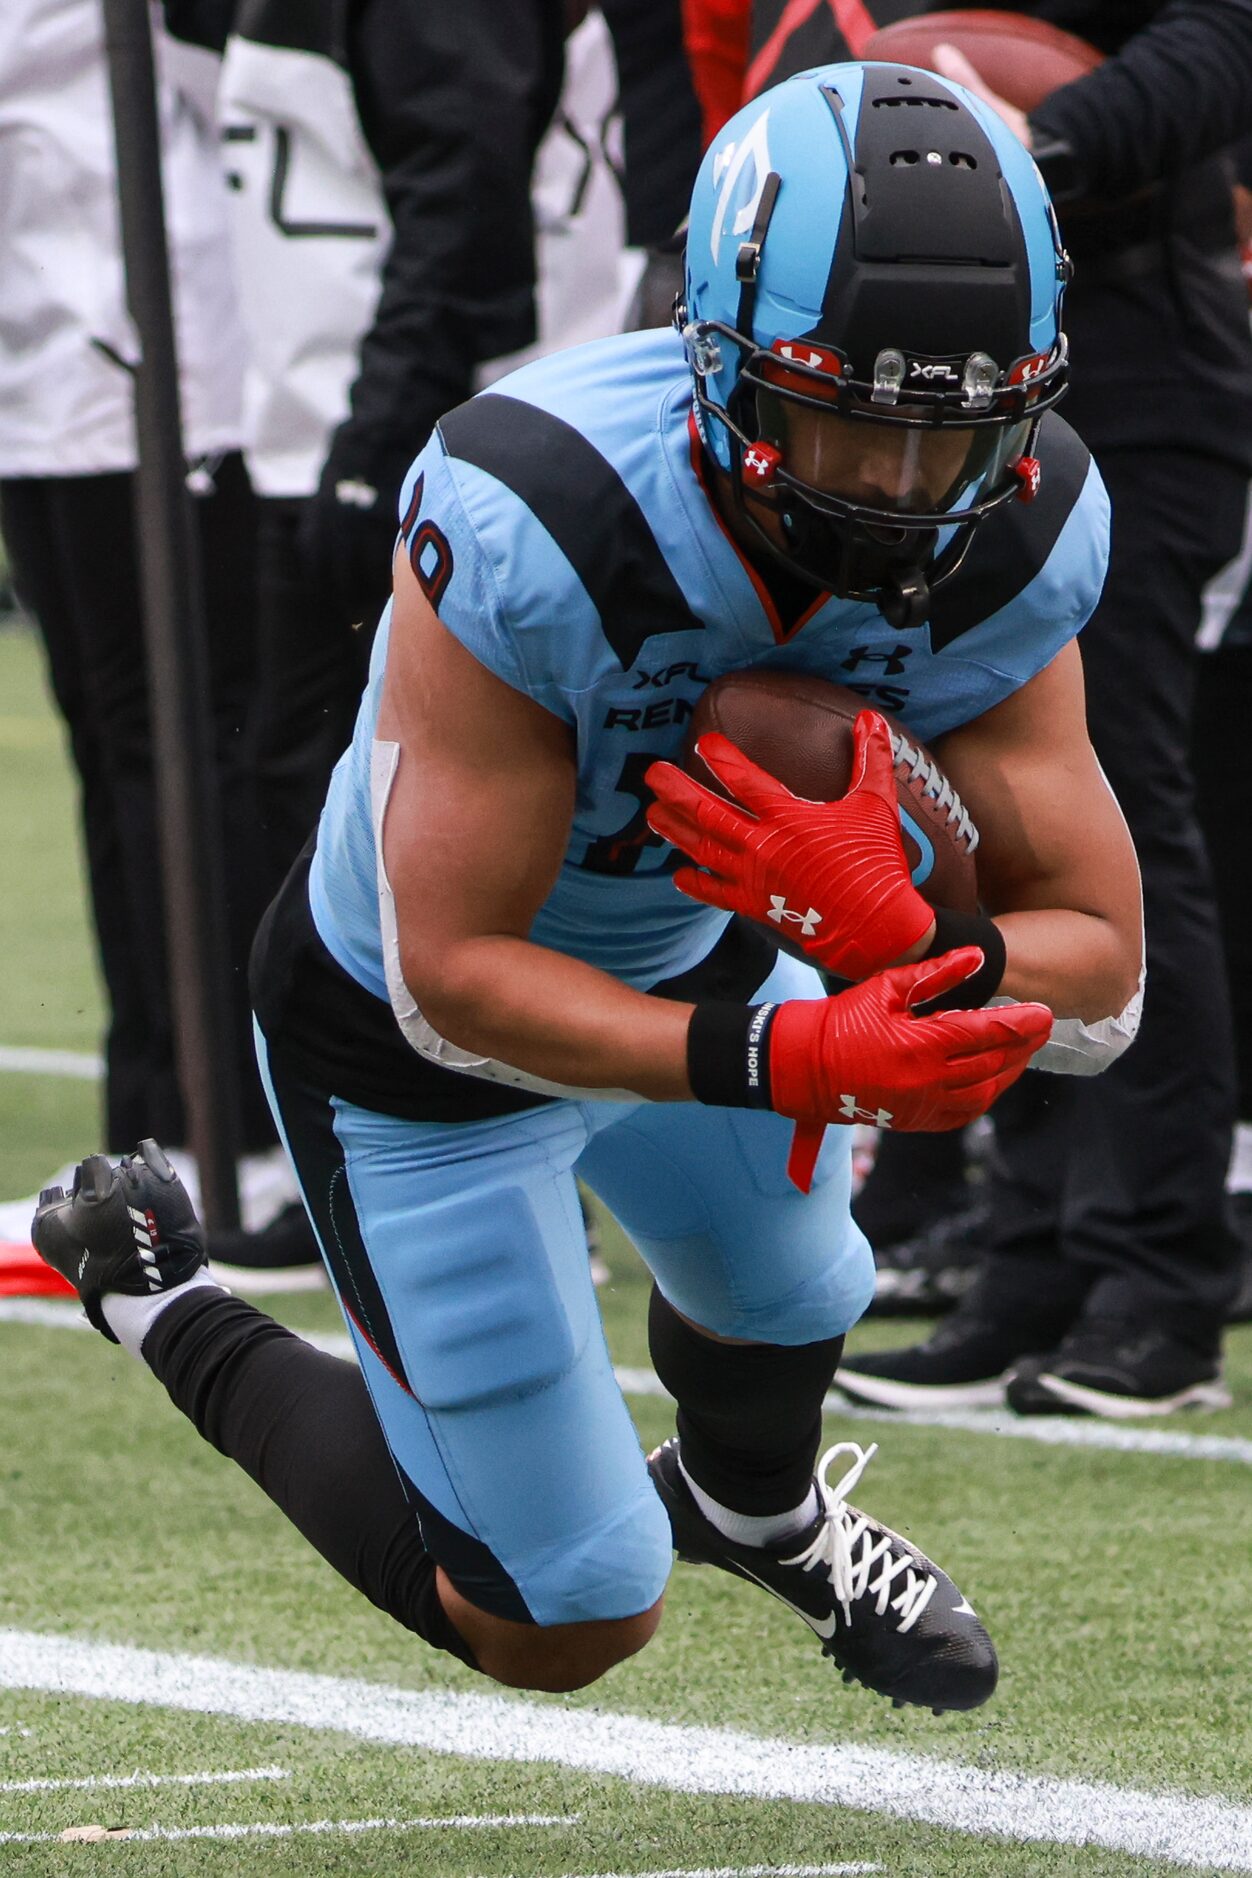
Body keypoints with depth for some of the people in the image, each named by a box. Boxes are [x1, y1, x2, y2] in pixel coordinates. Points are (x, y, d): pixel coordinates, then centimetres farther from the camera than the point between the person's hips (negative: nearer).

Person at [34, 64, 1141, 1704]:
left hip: (691, 951, 6)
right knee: (562, 1631, 5)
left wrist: (909, 947, -46)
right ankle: (158, 1298, 25)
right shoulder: (531, 525, -41)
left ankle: (752, 1505, 70)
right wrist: (769, 1061, -48)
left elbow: (1099, 976, -24)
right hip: (420, 1030, -5)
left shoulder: (1014, 539, -25)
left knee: (785, 1307, 32)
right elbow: (455, 977, -34)